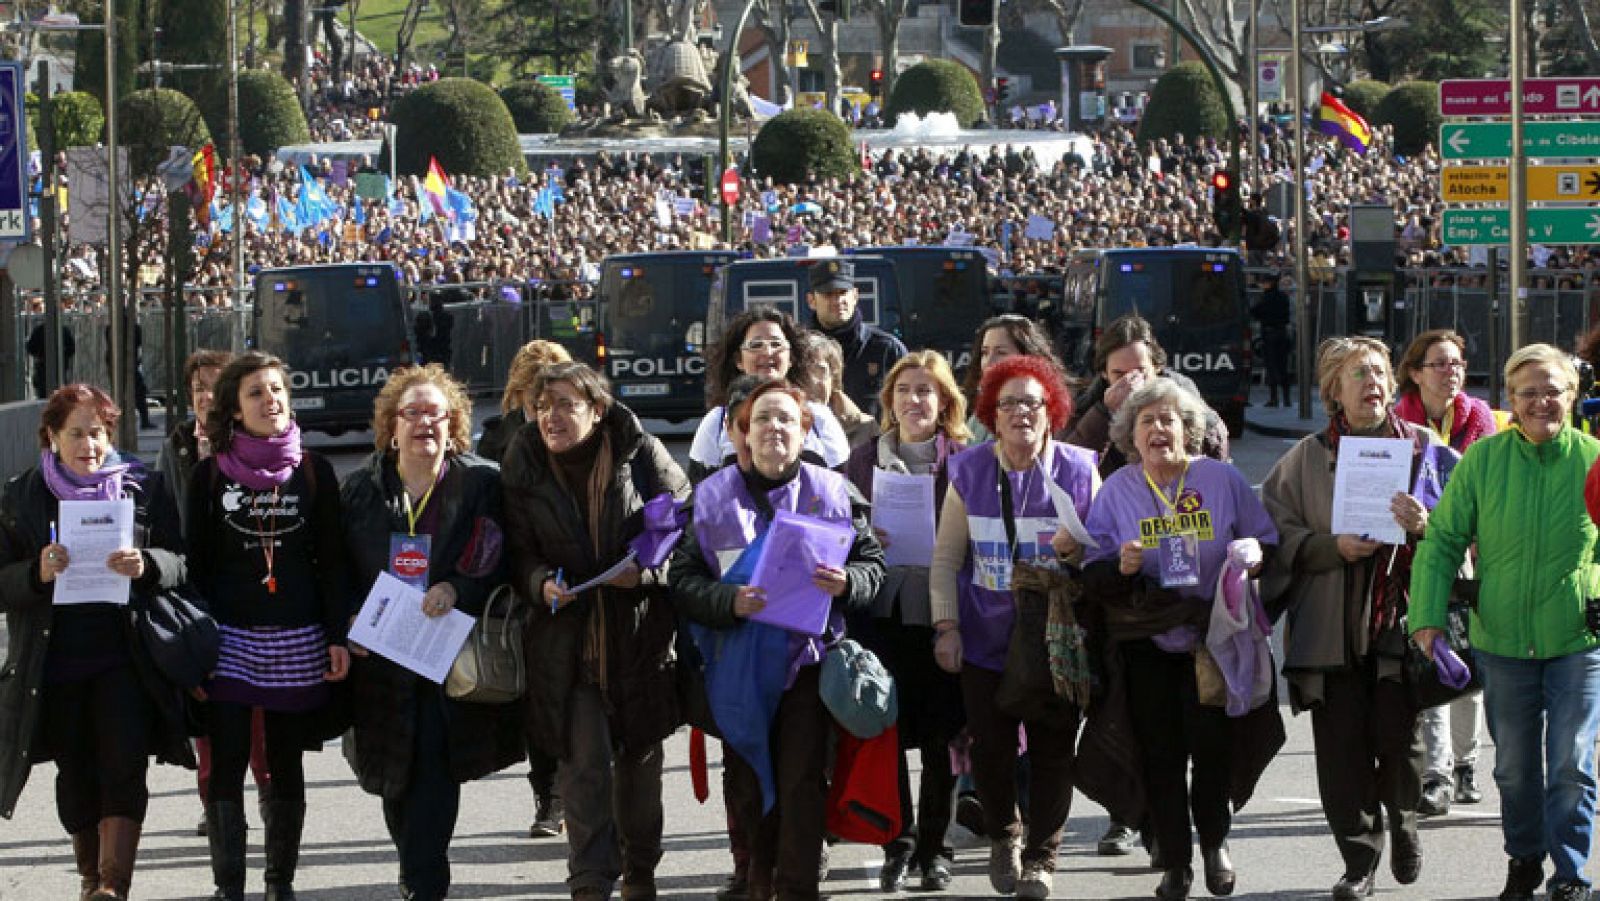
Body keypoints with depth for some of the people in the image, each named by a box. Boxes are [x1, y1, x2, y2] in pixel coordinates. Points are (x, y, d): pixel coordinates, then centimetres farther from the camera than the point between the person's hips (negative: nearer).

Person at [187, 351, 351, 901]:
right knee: (226, 766, -7)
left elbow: (332, 561, 5)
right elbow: (196, 564, 5)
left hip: (297, 642, 1)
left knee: (286, 766, 7)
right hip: (229, 637, -1)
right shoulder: (211, 474, 3)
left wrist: (338, 637, -3)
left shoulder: (312, 470, 5)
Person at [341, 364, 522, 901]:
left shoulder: (481, 484, 2)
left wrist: (458, 589, -18)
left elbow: (499, 564, -2)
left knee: (434, 774, -12)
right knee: (397, 783, 8)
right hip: (381, 653, 3)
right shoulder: (360, 489, 9)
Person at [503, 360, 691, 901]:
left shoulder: (641, 454, -8)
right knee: (584, 763, -7)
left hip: (640, 633, 0)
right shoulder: (524, 466, -2)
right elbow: (519, 551, 4)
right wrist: (541, 583, -17)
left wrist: (647, 571, -19)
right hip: (568, 638, 0)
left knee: (640, 758, 13)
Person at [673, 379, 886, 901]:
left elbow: (874, 565, 8)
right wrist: (728, 601, -19)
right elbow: (684, 580, 0)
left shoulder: (832, 492, 6)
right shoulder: (713, 496, 5)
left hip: (807, 657, -1)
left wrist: (846, 583, -15)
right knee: (747, 780, 4)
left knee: (802, 779, -6)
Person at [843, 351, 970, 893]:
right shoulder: (864, 461, 9)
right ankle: (898, 843, 11)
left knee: (941, 737, 4)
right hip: (883, 615, 1)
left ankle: (934, 848, 16)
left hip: (942, 617, -1)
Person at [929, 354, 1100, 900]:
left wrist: (1077, 547, -17)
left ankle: (1041, 856, 15)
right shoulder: (969, 471, 1)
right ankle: (1002, 837, 29)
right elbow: (946, 557, 5)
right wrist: (946, 626, -2)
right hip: (986, 636, 1)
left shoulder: (1079, 471, -2)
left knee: (1053, 749, -1)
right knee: (991, 747, 2)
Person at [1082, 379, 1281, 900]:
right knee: (1159, 754, 0)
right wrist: (1122, 568, -20)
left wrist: (1253, 555, -16)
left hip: (1214, 641, -1)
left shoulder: (1222, 480, 1)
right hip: (1148, 647, 1)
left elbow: (1270, 545, 6)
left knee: (1212, 743, -6)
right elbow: (1092, 577, 2)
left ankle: (1214, 839, 20)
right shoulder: (1117, 490, 3)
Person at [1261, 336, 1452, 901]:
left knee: (1398, 737, -5)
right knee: (1342, 746, -1)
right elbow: (1278, 531, 3)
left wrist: (1424, 526, -14)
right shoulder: (1308, 457, 8)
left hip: (1399, 619, -1)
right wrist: (1333, 547, -12)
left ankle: (1402, 819, 26)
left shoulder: (1424, 449, 7)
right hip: (1330, 625, 1)